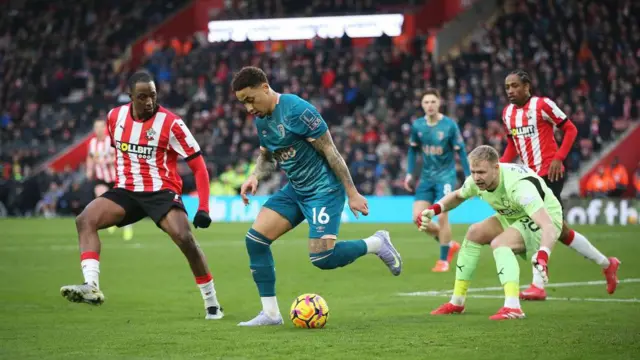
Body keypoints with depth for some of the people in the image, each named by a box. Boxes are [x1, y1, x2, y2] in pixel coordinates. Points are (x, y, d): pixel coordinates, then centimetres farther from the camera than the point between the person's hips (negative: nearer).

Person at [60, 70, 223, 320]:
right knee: (85, 220, -19)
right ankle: (91, 287, -31)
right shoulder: (115, 117, 2)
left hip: (161, 192, -4)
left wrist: (203, 208, -16)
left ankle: (212, 303, -7)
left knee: (185, 239, -24)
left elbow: (198, 166, -9)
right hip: (126, 192, 4)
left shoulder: (171, 123, -12)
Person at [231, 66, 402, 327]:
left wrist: (352, 193, -16)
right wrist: (255, 177, -3)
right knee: (255, 239, -4)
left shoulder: (297, 111, -22)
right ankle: (270, 313, 3)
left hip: (323, 189, -8)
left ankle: (376, 244, 9)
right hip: (295, 189, 8)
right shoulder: (260, 119, 4)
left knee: (321, 258, -18)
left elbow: (330, 151, -18)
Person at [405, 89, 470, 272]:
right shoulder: (417, 125, -1)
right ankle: (449, 244, 19)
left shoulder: (449, 125, -12)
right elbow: (413, 150, 13)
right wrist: (409, 173, 6)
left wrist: (468, 177, -10)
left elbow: (460, 152, -8)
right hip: (427, 177, 5)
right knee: (418, 217, -3)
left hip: (445, 176, -5)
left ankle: (444, 260, 4)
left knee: (442, 216, -13)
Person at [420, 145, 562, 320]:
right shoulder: (477, 180, -15)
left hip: (546, 218, -8)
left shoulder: (519, 186, -39)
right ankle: (457, 302, 13)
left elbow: (549, 227, -47)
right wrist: (433, 210, -8)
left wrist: (542, 256, -66)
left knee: (499, 243, -29)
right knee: (475, 233, 2)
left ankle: (513, 307, -40)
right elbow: (457, 196, 12)